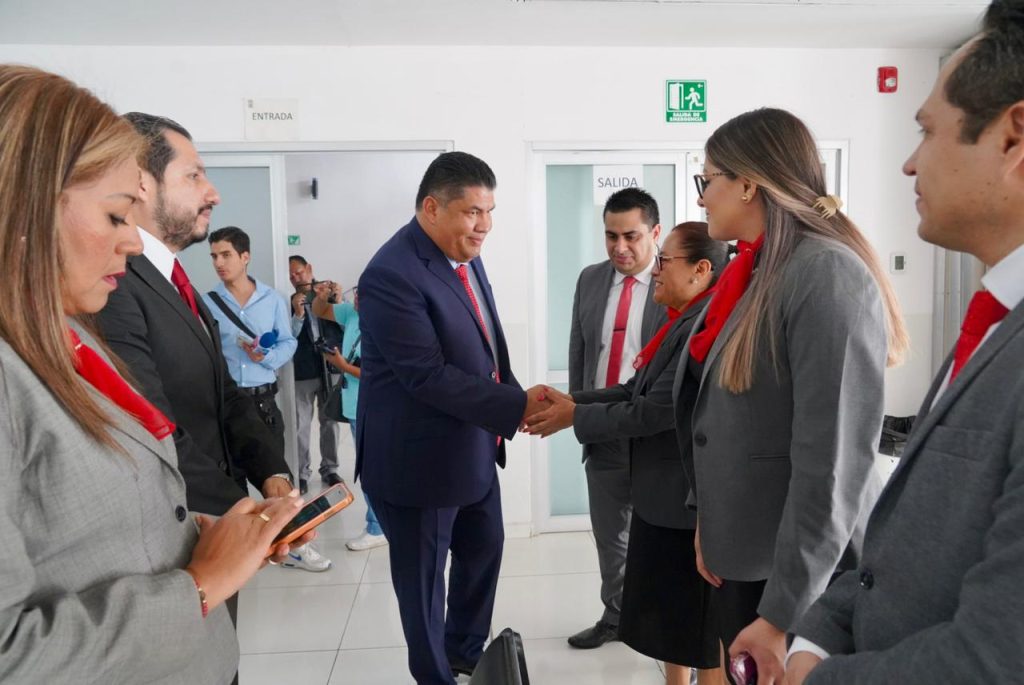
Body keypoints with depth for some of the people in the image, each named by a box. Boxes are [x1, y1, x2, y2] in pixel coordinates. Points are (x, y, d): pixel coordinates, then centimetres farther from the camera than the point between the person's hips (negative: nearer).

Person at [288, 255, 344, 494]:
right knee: (300, 425, 0)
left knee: (330, 421, 10)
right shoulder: (289, 302, -1)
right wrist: (298, 314, -20)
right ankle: (302, 473, 11)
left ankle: (329, 468, 23)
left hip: (331, 367, 2)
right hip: (303, 371, -2)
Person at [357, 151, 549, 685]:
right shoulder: (392, 275, -24)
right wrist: (516, 405, -24)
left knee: (484, 549, 23)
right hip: (418, 457, -9)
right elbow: (429, 376, -28)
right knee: (424, 577, 12)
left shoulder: (465, 255, 4)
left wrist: (512, 398, -2)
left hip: (473, 446, 9)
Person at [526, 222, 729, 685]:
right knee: (669, 610, 22)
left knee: (702, 620, 10)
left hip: (688, 495, -10)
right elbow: (636, 389, 9)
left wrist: (576, 416, -14)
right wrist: (571, 399, -1)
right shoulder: (682, 318, 8)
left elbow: (657, 410, -25)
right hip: (663, 490, 10)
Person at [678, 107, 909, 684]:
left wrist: (784, 613, -21)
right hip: (741, 555, 8)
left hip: (805, 574, -8)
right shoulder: (755, 272, 7)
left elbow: (834, 460, -24)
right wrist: (710, 522, 10)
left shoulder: (827, 274, -20)